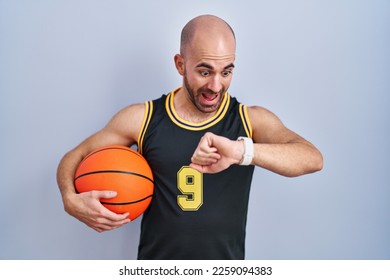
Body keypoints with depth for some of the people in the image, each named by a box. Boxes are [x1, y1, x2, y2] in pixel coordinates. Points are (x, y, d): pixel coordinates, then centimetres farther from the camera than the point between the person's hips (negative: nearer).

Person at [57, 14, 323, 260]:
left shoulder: (251, 120, -7)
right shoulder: (142, 118, -5)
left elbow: (313, 159, -22)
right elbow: (75, 157, 4)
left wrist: (241, 150, -38)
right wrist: (71, 200, -16)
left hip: (226, 261, 0)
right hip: (156, 262, 1)